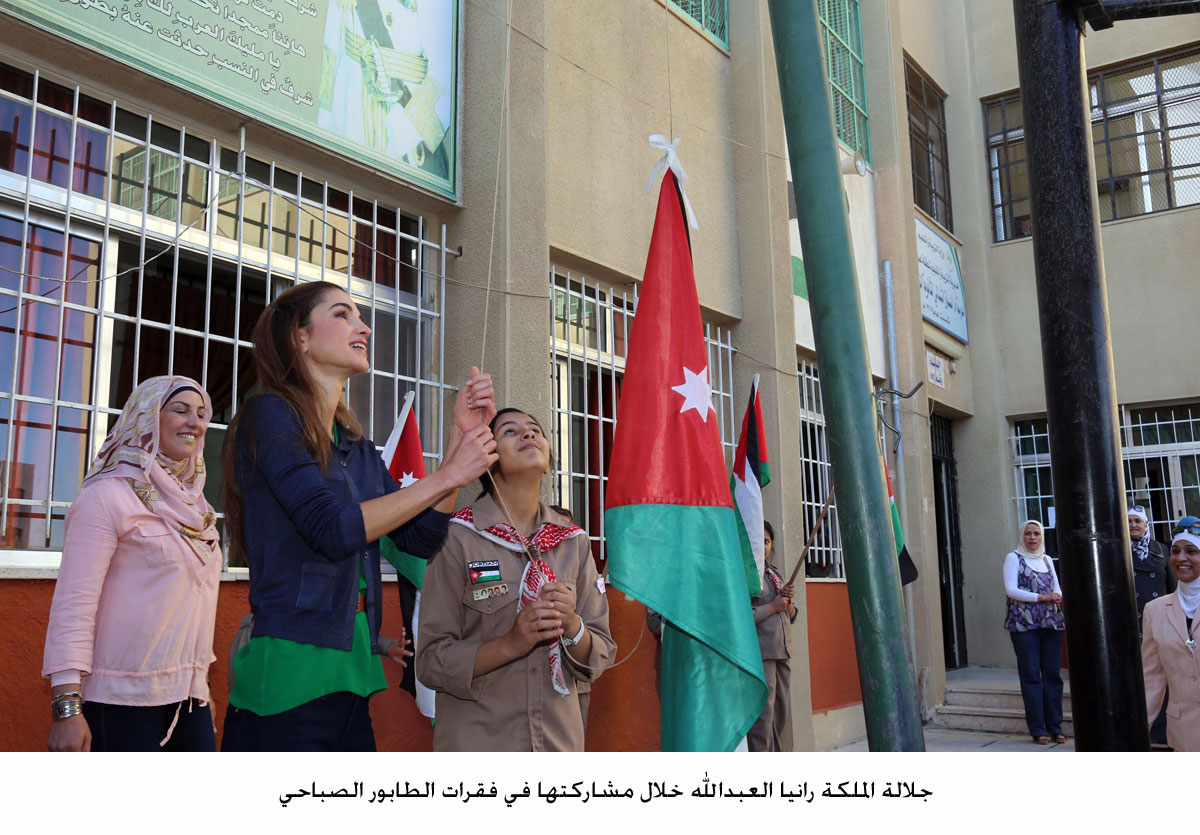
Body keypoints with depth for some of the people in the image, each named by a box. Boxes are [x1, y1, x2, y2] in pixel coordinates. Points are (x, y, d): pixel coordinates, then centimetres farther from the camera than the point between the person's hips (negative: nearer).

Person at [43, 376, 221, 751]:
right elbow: (73, 605, -14)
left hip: (188, 698, 7)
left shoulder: (192, 503, 14)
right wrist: (67, 708, -19)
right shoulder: (109, 495, -8)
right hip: (123, 702, -7)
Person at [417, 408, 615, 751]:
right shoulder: (458, 538, -10)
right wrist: (511, 644, -23)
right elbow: (431, 662, -10)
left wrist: (571, 626, -16)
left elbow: (599, 658, 3)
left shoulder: (574, 541, 1)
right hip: (475, 739, -3)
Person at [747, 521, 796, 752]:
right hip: (759, 654, -8)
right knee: (762, 715, -9)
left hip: (782, 652, 8)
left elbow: (791, 616, 23)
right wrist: (772, 606, -12)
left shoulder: (774, 574, 20)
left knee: (782, 714, 12)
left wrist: (787, 600, 2)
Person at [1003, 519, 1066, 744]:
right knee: (1031, 675, -3)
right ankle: (1037, 729, 1)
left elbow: (1057, 588, 13)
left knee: (1053, 673, 2)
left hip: (1051, 623, 4)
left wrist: (1057, 597, -10)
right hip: (1024, 623, -4)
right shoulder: (1013, 558, 2)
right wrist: (1041, 597, -14)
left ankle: (1055, 726, 9)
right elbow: (1010, 589, -8)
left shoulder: (1047, 560, 17)